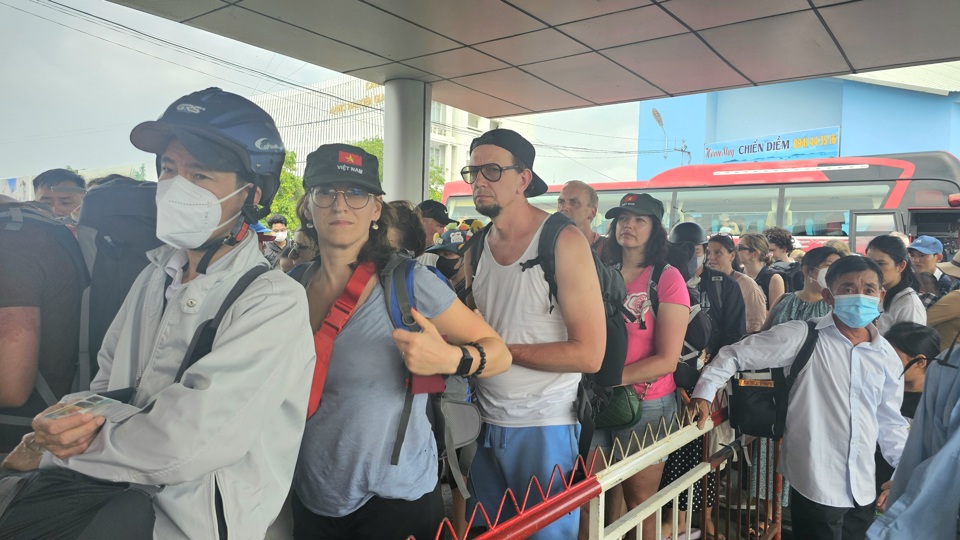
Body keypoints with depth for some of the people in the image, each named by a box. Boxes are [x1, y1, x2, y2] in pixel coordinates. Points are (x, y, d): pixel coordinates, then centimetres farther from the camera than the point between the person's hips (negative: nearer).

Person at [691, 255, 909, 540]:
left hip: (863, 489, 6)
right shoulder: (802, 337, -10)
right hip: (815, 487, -5)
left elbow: (890, 423, 16)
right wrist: (704, 393, -16)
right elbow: (735, 355, -8)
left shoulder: (888, 356, 6)